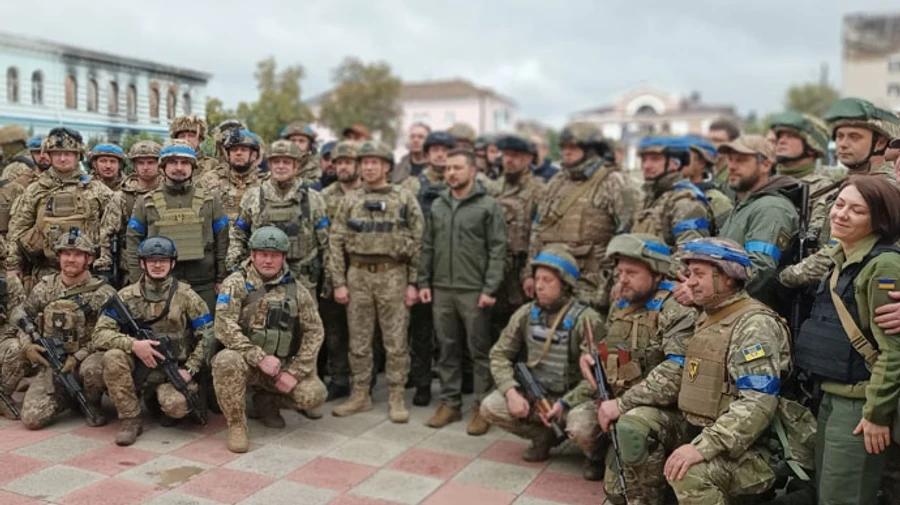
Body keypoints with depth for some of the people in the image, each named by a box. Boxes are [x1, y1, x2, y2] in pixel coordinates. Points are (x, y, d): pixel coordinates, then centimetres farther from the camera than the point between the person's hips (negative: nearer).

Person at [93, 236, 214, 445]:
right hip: (138, 368, 2)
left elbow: (207, 335, -4)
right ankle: (130, 419, -12)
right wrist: (133, 344, -25)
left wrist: (189, 370, -13)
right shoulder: (126, 296, -2)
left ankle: (159, 397, 9)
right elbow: (100, 334, -8)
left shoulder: (186, 296, -4)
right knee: (113, 357, -29)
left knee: (177, 405, -31)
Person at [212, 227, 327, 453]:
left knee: (313, 395, -18)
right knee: (227, 361, -36)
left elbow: (314, 332, 0)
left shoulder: (295, 290, 2)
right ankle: (236, 425, -12)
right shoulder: (236, 284, -7)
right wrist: (260, 358, -26)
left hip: (282, 365, 3)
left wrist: (294, 372, -10)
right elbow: (225, 328, -19)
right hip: (246, 362, -3)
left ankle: (267, 400, 16)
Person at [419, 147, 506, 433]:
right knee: (448, 350, 11)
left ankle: (483, 407, 12)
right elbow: (428, 247, 14)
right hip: (441, 290, 5)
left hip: (474, 291, -4)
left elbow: (497, 251, -7)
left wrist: (490, 289, -13)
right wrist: (423, 282, 7)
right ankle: (450, 403, 22)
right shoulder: (437, 206, 12)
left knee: (480, 351, 3)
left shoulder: (488, 206, -3)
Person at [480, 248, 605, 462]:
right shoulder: (526, 314, -2)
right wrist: (511, 392, -15)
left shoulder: (587, 320, -15)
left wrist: (564, 404, -23)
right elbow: (500, 354, 1)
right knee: (490, 407, -18)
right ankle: (544, 436, 7)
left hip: (571, 396, -4)